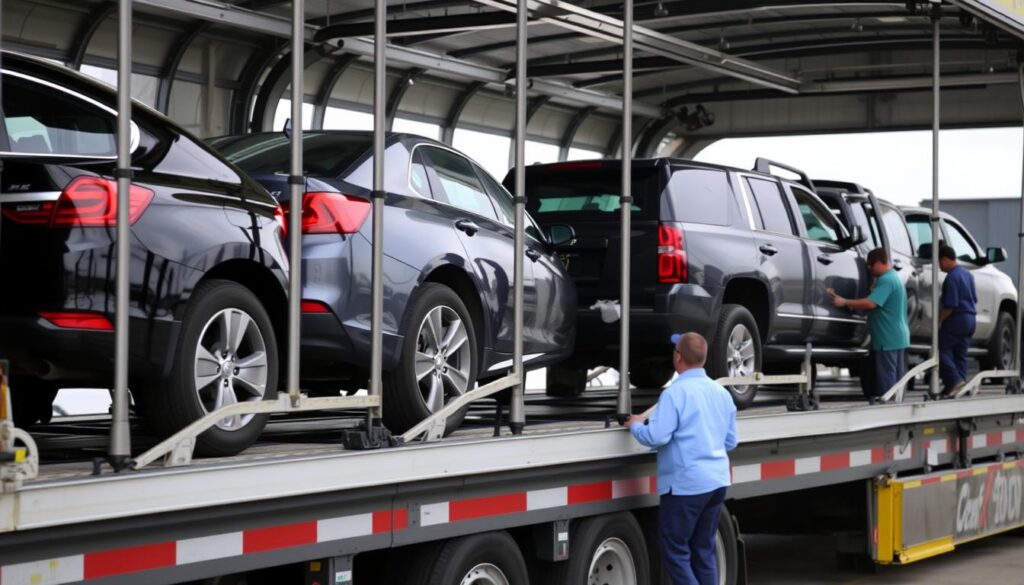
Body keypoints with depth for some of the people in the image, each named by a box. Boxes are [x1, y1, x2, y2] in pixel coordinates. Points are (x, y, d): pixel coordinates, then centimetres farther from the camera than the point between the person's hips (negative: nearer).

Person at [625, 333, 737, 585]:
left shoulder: (676, 392, -14)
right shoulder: (721, 392, 10)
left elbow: (656, 436, -19)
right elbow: (730, 441, 16)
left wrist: (635, 425, 0)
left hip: (686, 483, -7)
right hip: (717, 481, 7)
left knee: (675, 552, 0)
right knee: (704, 550, 14)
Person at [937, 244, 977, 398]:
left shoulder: (952, 277, -16)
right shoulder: (967, 274, 14)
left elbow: (951, 305, -20)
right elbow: (974, 299, 22)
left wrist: (939, 320, -12)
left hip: (956, 319, -9)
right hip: (969, 319, 9)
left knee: (942, 350, -5)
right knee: (961, 354, 11)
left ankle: (954, 380, -17)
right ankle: (961, 384, 9)